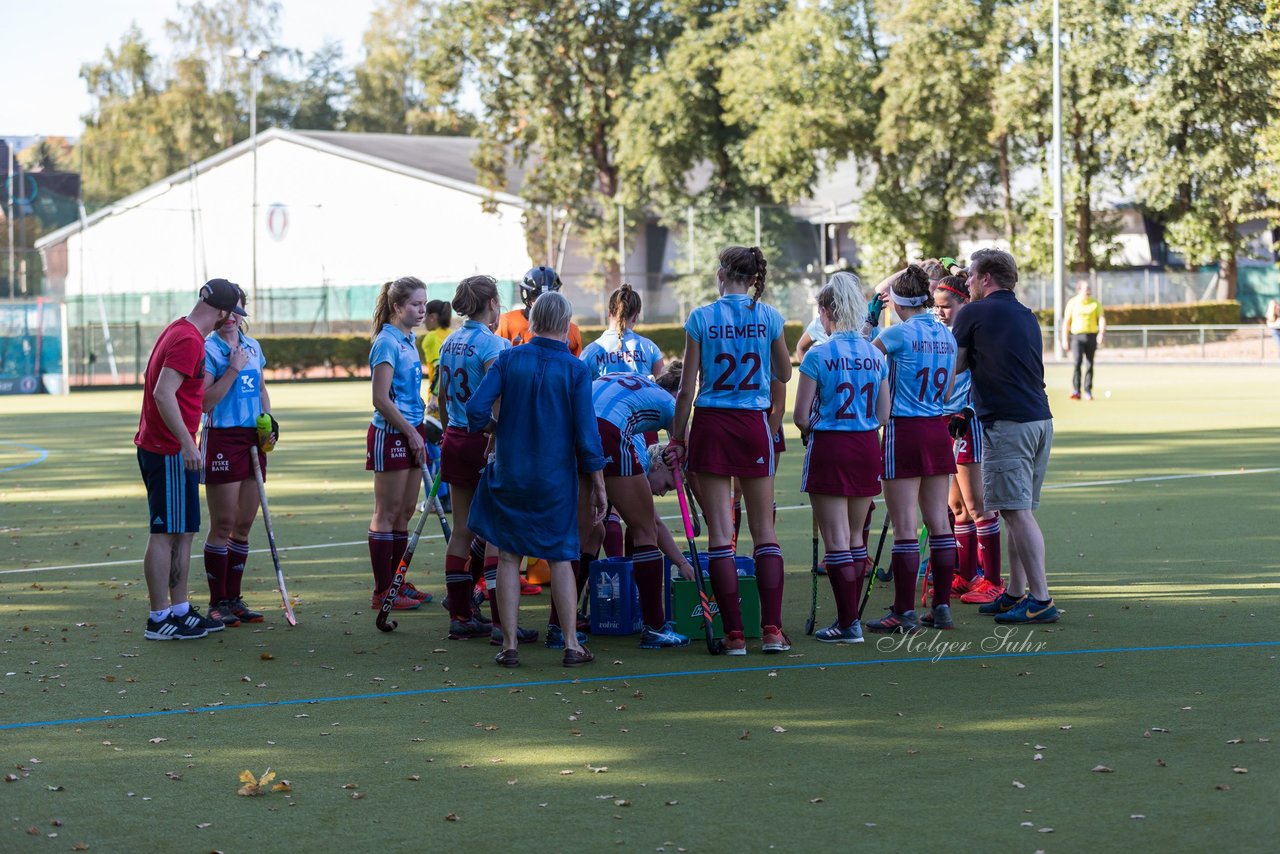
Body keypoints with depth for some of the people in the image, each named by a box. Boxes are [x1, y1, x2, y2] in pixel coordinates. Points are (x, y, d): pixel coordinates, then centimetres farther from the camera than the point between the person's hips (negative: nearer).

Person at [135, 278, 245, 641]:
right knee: (165, 534, -5)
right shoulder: (189, 341, -17)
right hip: (169, 451, -10)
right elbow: (163, 394, -25)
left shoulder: (179, 331, 14)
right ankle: (159, 620, -2)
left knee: (183, 531, 15)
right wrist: (187, 443, -26)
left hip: (157, 446, 10)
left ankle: (180, 610, 21)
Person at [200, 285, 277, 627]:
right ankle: (217, 603, 2)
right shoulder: (207, 349, -8)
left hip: (252, 441, 7)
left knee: (244, 524, 8)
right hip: (221, 440, -7)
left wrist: (270, 421, 10)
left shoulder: (253, 346, 13)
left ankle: (233, 598, 15)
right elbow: (205, 401, -16)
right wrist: (233, 369, -18)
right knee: (223, 524, -4)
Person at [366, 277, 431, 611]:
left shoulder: (408, 341, 13)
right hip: (390, 434, -9)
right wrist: (411, 433, -16)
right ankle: (382, 592, 0)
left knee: (405, 511, 12)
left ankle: (397, 583, 19)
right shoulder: (387, 342, -14)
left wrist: (419, 433, 16)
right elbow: (381, 398, -20)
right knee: (387, 513, -4)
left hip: (411, 431, 9)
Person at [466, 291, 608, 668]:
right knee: (560, 558, 9)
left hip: (509, 476, 1)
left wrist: (496, 427, 10)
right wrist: (599, 487, -2)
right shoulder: (576, 370, -8)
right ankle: (572, 645, 7)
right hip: (556, 479, -1)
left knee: (508, 557, 9)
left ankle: (509, 645, 8)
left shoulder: (508, 359, -4)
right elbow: (587, 435, -10)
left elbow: (476, 409, -12)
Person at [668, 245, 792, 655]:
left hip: (711, 425, -1)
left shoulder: (701, 318, -3)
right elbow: (784, 374, 14)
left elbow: (687, 389, -3)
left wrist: (677, 438, 6)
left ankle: (733, 633, -2)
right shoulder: (769, 317, 1)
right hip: (754, 423, 1)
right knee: (764, 530, 8)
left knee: (720, 532, 1)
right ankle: (772, 629, 1)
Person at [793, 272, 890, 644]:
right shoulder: (876, 356, 5)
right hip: (867, 447, 5)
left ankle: (848, 623, -3)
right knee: (855, 536, 16)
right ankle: (851, 616, 21)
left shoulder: (818, 355, -10)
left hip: (829, 448, -5)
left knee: (836, 539, -2)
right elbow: (883, 415, 8)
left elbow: (801, 415, -9)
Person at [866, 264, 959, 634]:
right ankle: (942, 607, 13)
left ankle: (904, 613, -2)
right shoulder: (947, 335, 8)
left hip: (904, 432, -6)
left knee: (905, 526, -4)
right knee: (939, 522, 9)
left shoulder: (900, 333, -12)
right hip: (937, 431, 6)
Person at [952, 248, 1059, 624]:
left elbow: (955, 365, 3)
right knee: (1020, 511, 14)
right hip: (1040, 419, 8)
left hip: (1006, 423, -8)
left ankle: (1041, 599, -12)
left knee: (1017, 512, -8)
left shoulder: (973, 313, -3)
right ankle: (1015, 593, 18)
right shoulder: (1027, 317, 18)